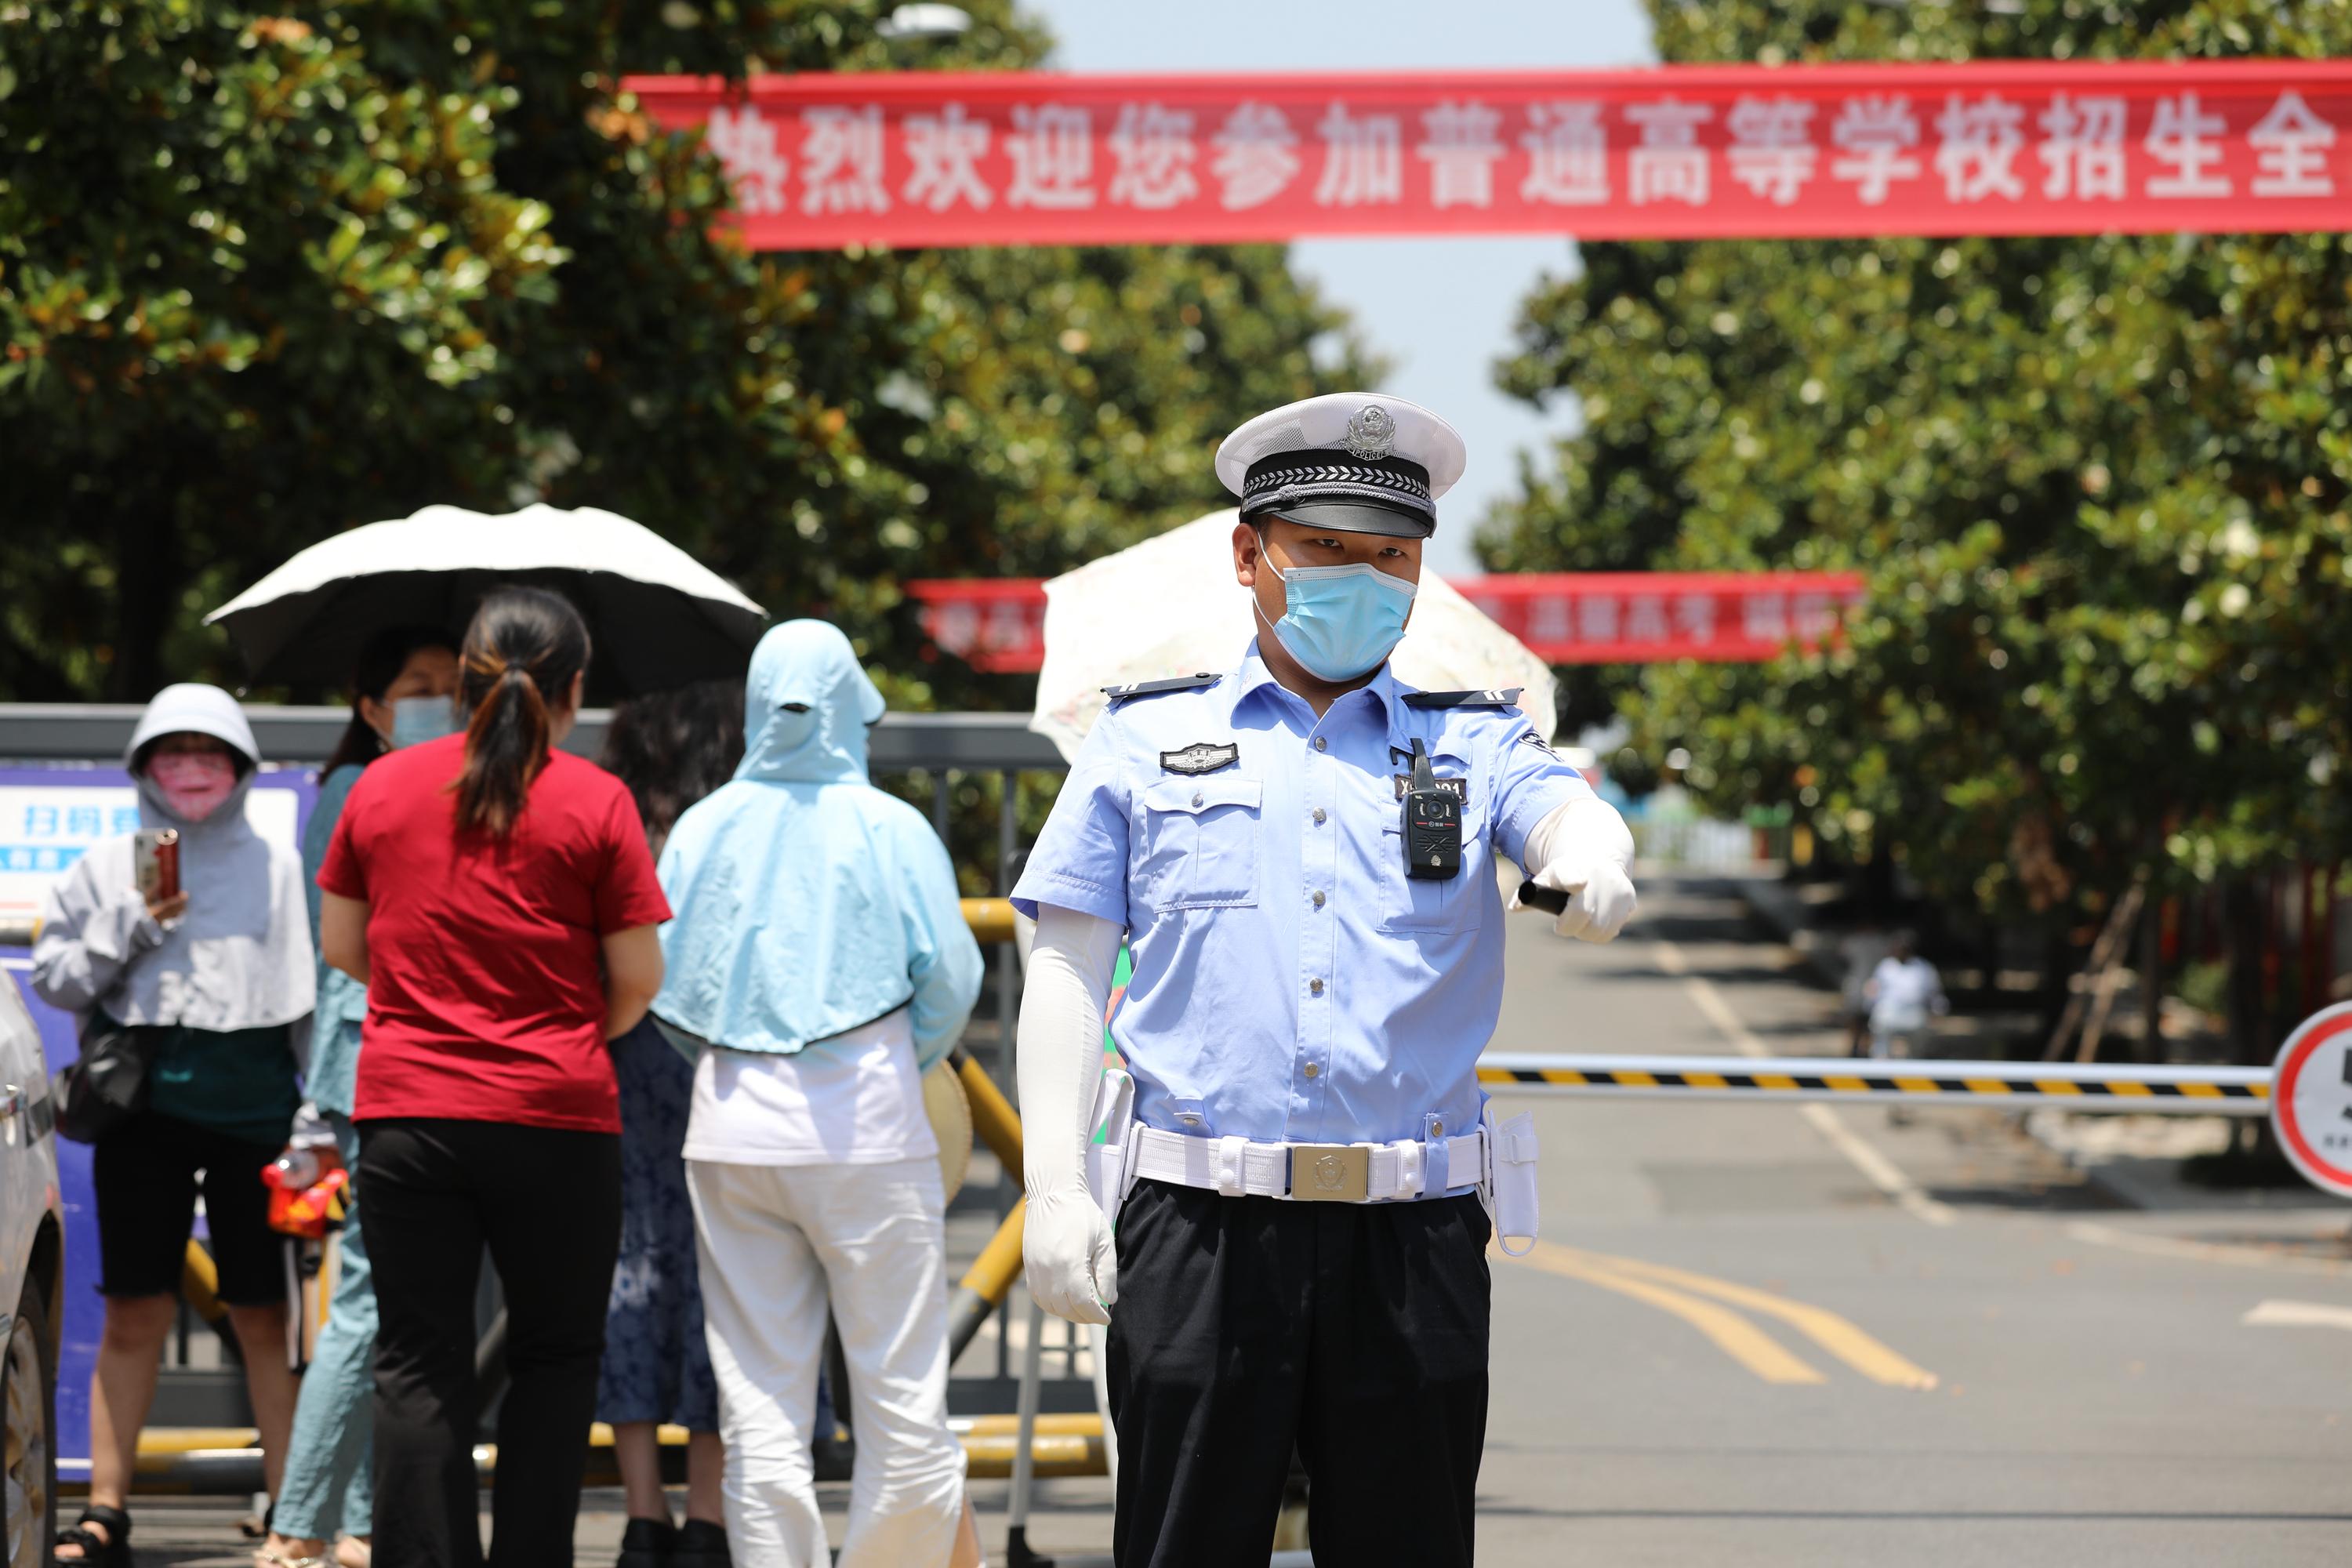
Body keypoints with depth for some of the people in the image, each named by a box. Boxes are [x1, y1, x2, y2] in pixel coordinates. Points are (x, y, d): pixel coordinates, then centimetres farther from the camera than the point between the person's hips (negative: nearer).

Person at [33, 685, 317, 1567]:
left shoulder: (279, 868, 8)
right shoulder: (107, 869, 11)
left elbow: (314, 996, 7)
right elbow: (53, 978, 8)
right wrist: (131, 925, -6)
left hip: (252, 1107, -1)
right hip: (142, 1105, 1)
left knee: (265, 1317, -1)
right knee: (133, 1313, 1)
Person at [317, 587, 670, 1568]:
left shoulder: (383, 786, 4)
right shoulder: (595, 800, -5)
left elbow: (339, 945, 12)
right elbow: (638, 979, -4)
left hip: (405, 1110, 2)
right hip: (554, 1118, -2)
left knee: (417, 1367, 5)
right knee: (555, 1358, 11)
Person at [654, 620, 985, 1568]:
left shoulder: (705, 830, 3)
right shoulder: (892, 830, -4)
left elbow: (665, 989, 4)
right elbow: (950, 979, -6)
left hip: (735, 1131, 3)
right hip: (868, 1130, -3)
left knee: (760, 1415, 5)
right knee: (903, 1400, 2)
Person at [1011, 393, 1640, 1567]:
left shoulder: (1471, 746, 14)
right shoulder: (1147, 740, 12)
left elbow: (1563, 809, -8)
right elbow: (1069, 972, 8)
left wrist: (1588, 851, -34)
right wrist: (1054, 1187, -2)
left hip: (1412, 1243, 1)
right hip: (1201, 1236, -1)